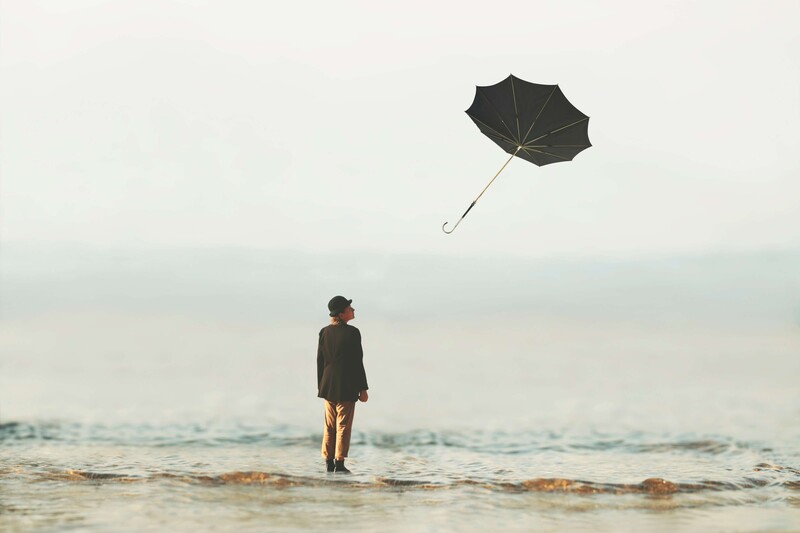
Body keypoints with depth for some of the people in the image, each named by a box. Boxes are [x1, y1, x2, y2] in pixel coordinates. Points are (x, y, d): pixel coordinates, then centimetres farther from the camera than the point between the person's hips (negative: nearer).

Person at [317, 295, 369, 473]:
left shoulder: (324, 332, 5)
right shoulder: (352, 333, -12)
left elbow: (320, 361, 9)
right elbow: (357, 363, -11)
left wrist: (321, 386, 17)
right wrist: (363, 388, -6)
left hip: (328, 387, 5)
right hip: (346, 388, -5)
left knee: (329, 426, 11)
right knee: (343, 426, -1)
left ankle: (329, 462, 12)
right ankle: (339, 463, -3)